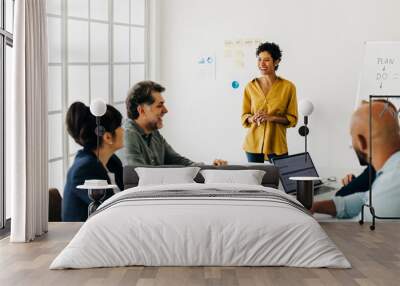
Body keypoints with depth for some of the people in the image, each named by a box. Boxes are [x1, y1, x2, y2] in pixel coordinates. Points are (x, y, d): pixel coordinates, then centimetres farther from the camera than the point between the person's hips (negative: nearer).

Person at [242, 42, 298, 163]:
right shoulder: (250, 87, 2)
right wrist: (253, 119, -14)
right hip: (254, 143, 2)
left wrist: (271, 117, -16)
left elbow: (292, 119, -1)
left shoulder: (288, 87, -4)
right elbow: (244, 116, 8)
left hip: (276, 143, -2)